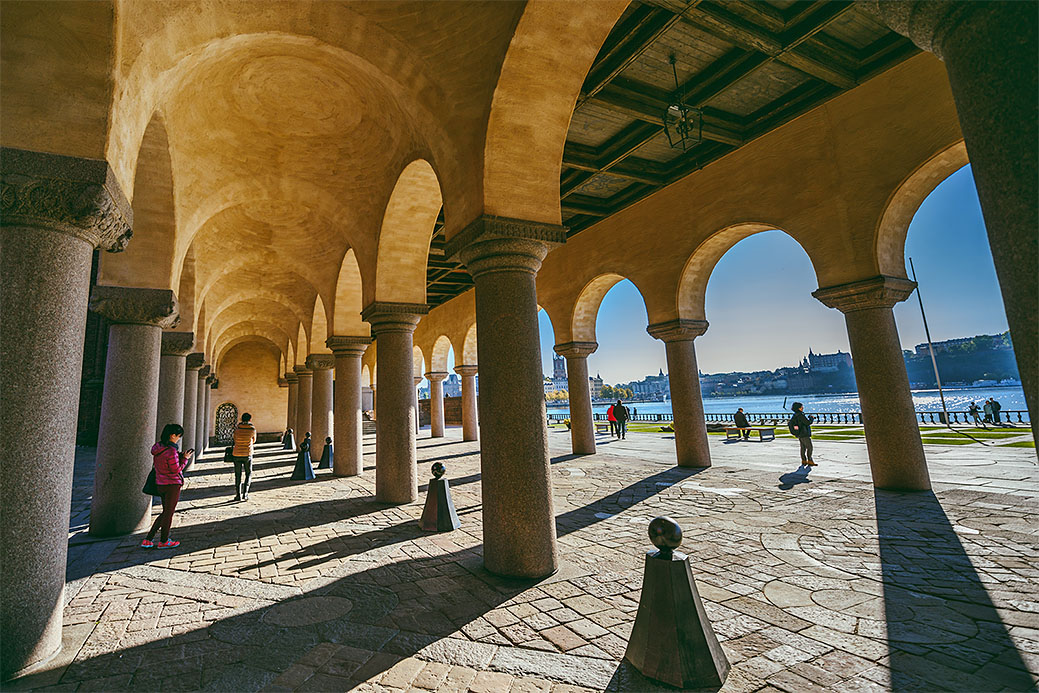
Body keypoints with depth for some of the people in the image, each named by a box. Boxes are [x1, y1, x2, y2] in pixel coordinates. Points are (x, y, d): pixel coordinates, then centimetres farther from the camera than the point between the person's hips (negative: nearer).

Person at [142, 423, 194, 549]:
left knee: (166, 512, 20)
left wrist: (179, 456, 7)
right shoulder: (171, 451, -23)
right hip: (172, 484, -8)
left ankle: (148, 540, 20)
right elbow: (176, 470, -18)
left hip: (160, 484, 8)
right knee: (169, 513, 8)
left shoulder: (157, 447, 3)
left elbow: (160, 464, 14)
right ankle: (163, 541, 22)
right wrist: (185, 459, -5)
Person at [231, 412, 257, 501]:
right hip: (247, 455, -1)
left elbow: (235, 440, 7)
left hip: (237, 454, 2)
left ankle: (238, 494, 11)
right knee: (248, 474, 12)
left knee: (238, 475, 10)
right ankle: (245, 493, 0)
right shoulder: (253, 429, -5)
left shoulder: (237, 428, -2)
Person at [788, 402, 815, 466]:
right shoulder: (801, 415, -19)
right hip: (804, 434, -9)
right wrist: (812, 418, 0)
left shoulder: (794, 416, 8)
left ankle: (804, 461, 17)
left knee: (803, 448, 13)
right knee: (809, 447, -3)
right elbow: (808, 422, -19)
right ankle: (810, 461, -1)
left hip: (800, 435, 9)